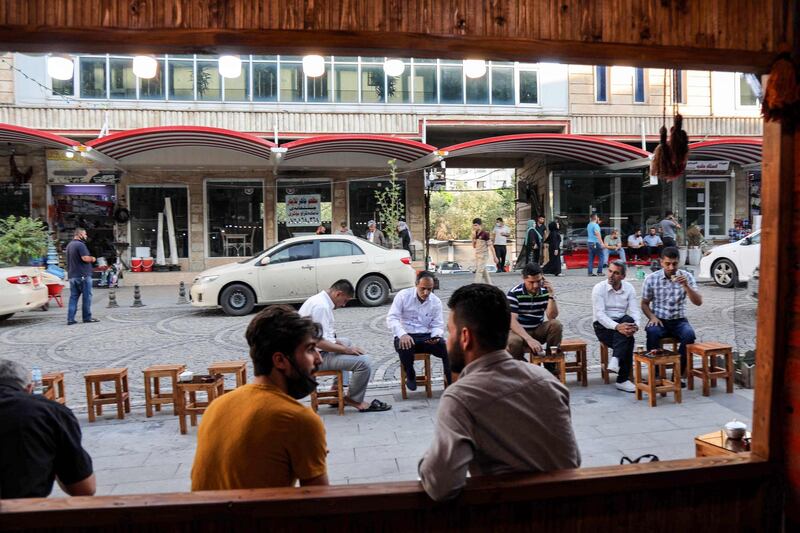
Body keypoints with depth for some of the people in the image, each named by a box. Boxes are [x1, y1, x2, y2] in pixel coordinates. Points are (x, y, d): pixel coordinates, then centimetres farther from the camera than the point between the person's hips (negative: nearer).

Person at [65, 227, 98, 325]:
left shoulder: (69, 245, 17)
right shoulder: (80, 245, -13)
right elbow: (85, 258, -22)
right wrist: (92, 259, -2)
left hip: (72, 275, 8)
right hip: (83, 275, -8)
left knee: (73, 297, 7)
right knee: (87, 296, 1)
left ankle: (70, 319, 3)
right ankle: (87, 317, 5)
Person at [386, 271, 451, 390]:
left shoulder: (436, 301, 4)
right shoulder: (403, 295, -5)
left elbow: (437, 325, 6)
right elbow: (392, 318, -10)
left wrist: (436, 336, -20)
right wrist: (402, 334, -28)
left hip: (427, 337, 2)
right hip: (406, 336, -2)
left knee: (449, 348, -24)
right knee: (404, 347, -38)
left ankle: (450, 381, -5)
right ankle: (410, 376, -7)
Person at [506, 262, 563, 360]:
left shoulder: (545, 291, -6)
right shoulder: (514, 293, -17)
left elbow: (552, 317, -10)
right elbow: (512, 321, -24)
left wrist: (551, 294, -22)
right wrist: (529, 339, -36)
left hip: (538, 330, 4)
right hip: (519, 331, -4)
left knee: (556, 325, -23)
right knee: (514, 342, -36)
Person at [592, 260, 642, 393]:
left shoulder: (629, 288, 5)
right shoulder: (599, 288, -8)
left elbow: (635, 311, -4)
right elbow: (599, 314, -17)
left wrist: (635, 326, -27)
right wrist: (617, 326, -32)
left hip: (621, 323, 4)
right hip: (603, 326, -4)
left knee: (628, 320, -33)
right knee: (628, 340, -30)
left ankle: (615, 361, -34)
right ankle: (622, 380, -24)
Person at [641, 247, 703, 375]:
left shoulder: (687, 277, 0)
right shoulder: (651, 278, -2)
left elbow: (698, 302, -8)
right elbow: (644, 304, 7)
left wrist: (686, 286, -23)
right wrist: (652, 317, -13)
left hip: (679, 321, 1)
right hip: (659, 320, -1)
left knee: (689, 334, -31)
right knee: (652, 332, -34)